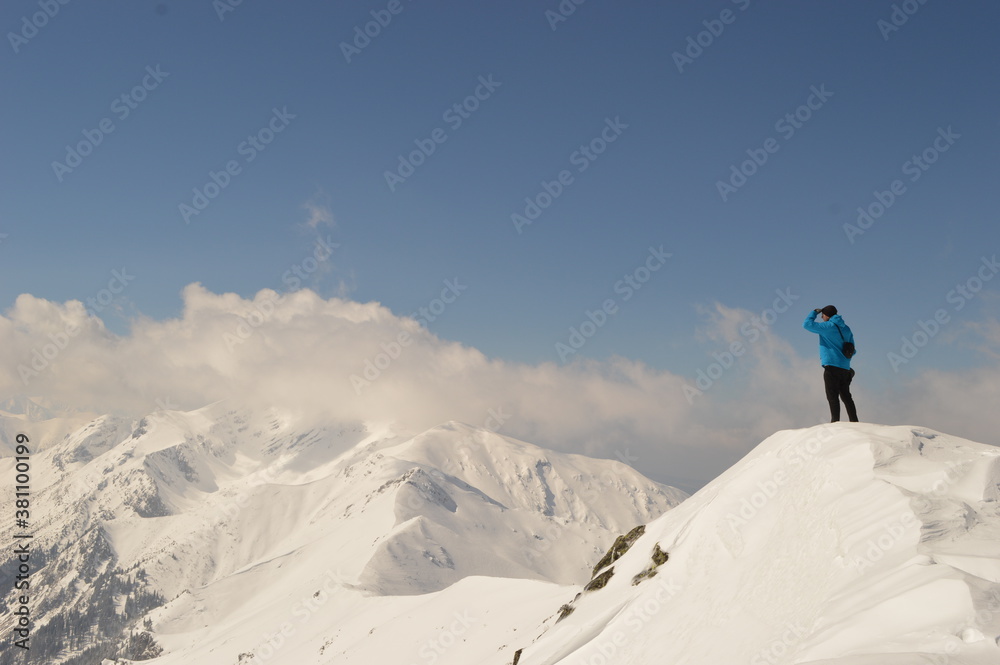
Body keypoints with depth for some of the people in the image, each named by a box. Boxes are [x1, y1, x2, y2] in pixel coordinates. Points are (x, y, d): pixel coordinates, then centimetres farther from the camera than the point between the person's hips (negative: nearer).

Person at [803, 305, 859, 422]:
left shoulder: (828, 326, -8)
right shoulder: (846, 329, 16)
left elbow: (807, 324, -11)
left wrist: (814, 312, 5)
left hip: (832, 366, -8)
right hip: (845, 368, 8)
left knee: (832, 396, -8)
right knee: (846, 396, 12)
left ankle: (835, 422, -15)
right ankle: (854, 422, 10)